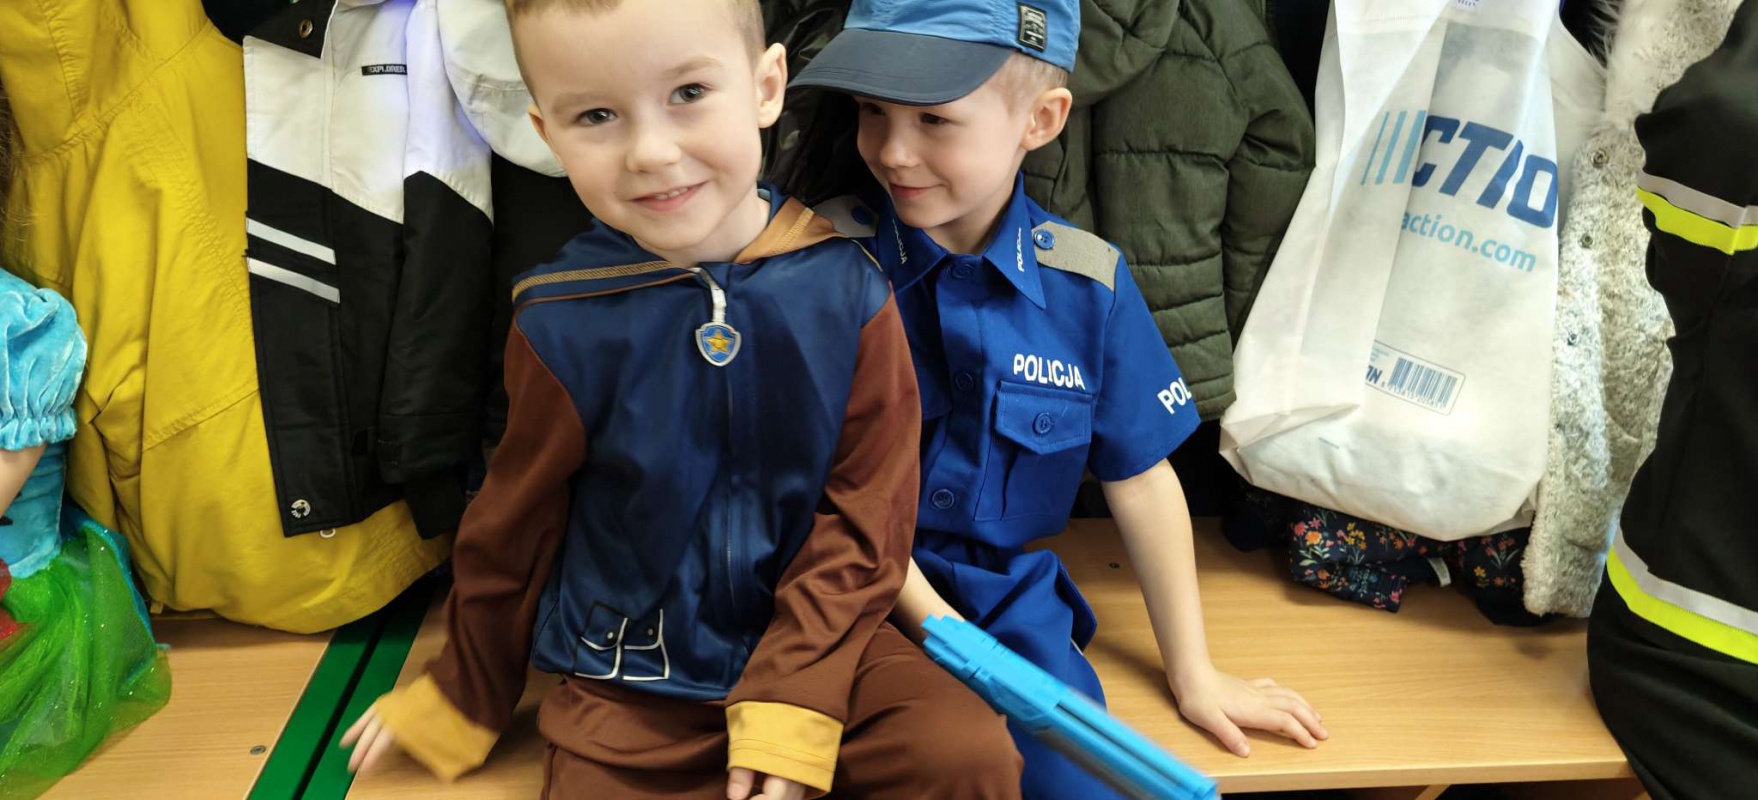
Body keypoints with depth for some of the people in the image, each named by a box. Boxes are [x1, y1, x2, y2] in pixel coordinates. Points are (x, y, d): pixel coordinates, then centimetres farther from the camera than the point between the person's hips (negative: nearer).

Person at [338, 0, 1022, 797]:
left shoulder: (847, 291, -11)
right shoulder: (562, 322, -10)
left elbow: (866, 514, -7)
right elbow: (513, 528, 3)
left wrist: (791, 707, -15)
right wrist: (463, 700, 15)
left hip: (818, 641, 1)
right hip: (633, 685, 0)